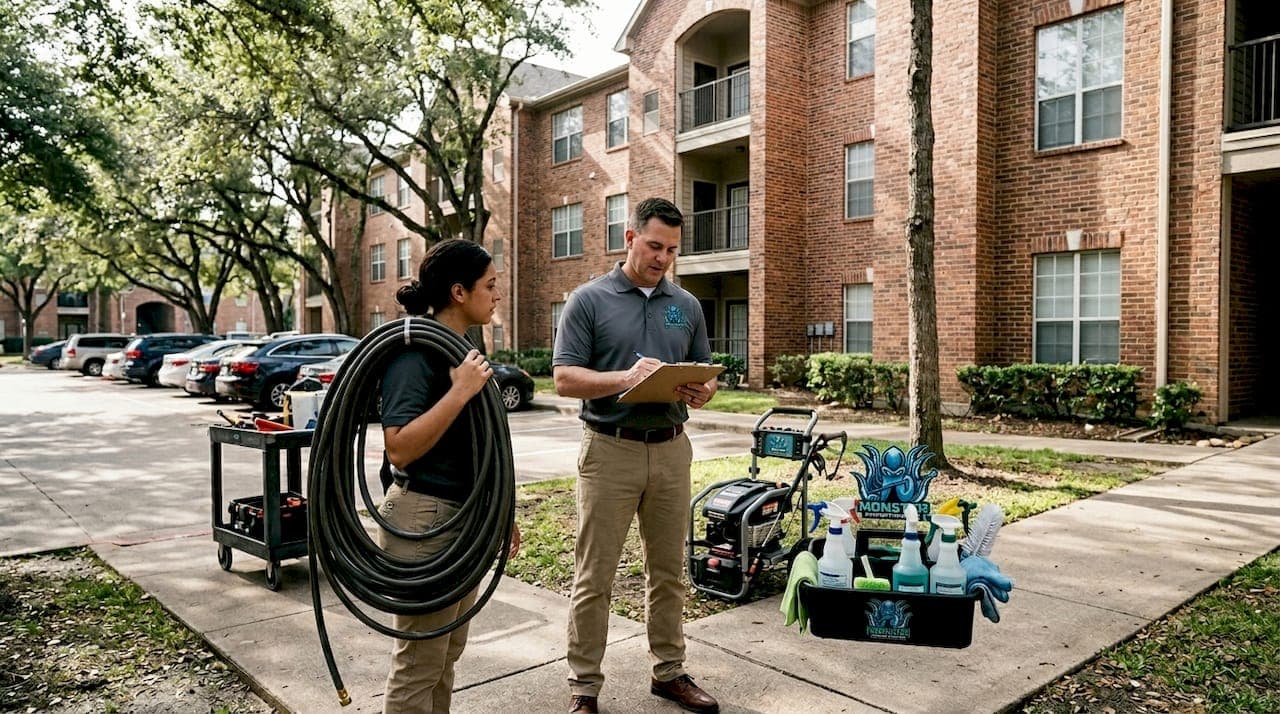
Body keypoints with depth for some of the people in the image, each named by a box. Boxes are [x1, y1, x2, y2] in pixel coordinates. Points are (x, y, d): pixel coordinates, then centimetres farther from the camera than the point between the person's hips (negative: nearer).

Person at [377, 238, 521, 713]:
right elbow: (400, 448, -27)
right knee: (419, 660, 3)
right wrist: (460, 392, -30)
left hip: (463, 516, 9)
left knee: (447, 651, 19)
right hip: (425, 518, -9)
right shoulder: (415, 353, -17)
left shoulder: (463, 348, 10)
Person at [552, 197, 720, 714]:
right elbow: (565, 379, -8)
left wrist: (702, 391, -10)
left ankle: (669, 671, 30)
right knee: (594, 577, 3)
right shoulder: (589, 300, -3)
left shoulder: (687, 305, 10)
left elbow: (704, 372, 14)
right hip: (610, 450, -4)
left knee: (668, 572, 14)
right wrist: (626, 378, -24)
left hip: (672, 450, 4)